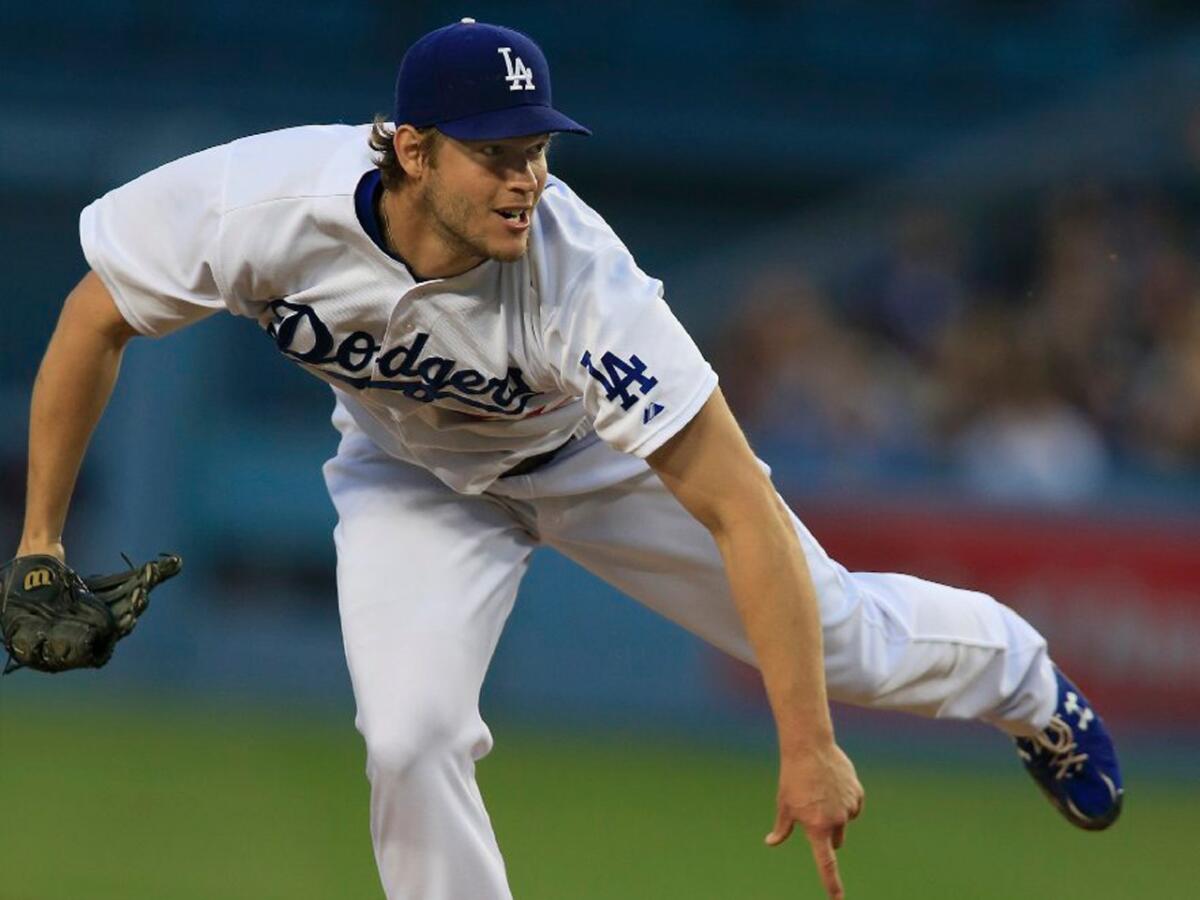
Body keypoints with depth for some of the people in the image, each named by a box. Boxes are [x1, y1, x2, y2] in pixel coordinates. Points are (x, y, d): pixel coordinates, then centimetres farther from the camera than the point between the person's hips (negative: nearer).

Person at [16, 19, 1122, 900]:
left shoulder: (580, 281, -42)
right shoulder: (264, 208, -38)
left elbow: (740, 509, -40)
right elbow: (96, 319, -18)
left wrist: (809, 748, -42)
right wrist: (39, 541, -18)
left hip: (596, 451, -1)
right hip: (414, 471, 1)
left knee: (837, 635, 8)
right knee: (411, 738, -18)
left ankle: (1022, 678, 44)